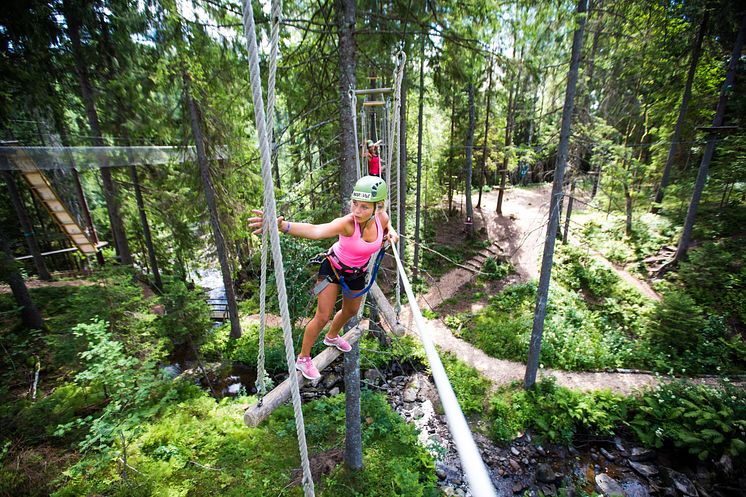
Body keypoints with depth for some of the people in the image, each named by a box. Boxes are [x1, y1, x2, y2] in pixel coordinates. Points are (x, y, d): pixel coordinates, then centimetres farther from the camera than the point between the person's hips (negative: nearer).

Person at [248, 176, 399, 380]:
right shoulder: (347, 223, -37)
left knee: (351, 311, 24)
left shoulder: (381, 217, -21)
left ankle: (332, 337, 57)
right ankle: (303, 359, 23)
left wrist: (391, 232, -15)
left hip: (357, 272, 6)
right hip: (333, 268, -5)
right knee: (322, 317, -4)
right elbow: (315, 231, -57)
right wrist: (282, 225, -74)